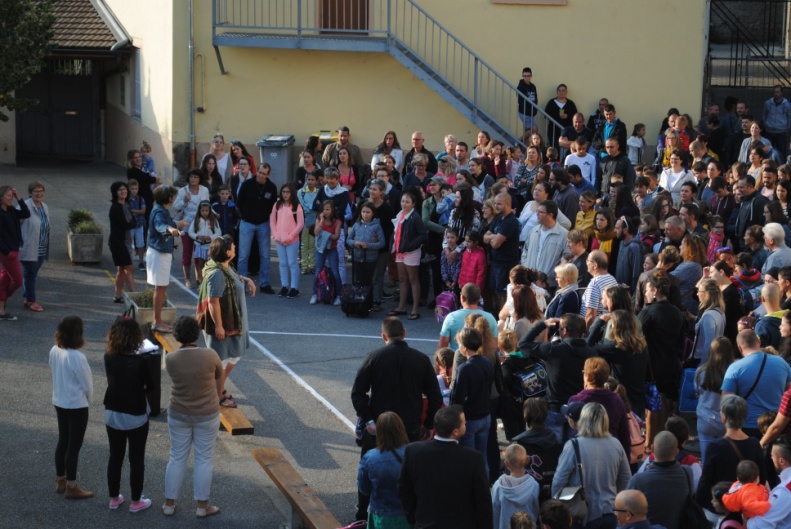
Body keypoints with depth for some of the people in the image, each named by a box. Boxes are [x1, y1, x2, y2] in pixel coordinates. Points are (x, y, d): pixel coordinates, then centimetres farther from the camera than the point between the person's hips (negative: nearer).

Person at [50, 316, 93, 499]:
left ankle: (60, 481, 31)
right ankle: (71, 488, 12)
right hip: (76, 406, -7)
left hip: (59, 402, 7)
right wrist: (88, 400, 5)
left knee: (63, 441, 19)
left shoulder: (54, 351, -4)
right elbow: (87, 384, -15)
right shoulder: (77, 357, -26)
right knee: (74, 446, 3)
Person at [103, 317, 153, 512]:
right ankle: (136, 501, 20)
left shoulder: (108, 358, -9)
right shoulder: (139, 362, -24)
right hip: (135, 417, -4)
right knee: (136, 459, 10)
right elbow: (150, 385, -8)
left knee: (115, 456, 18)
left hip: (112, 414, 4)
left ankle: (114, 498, 29)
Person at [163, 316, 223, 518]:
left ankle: (169, 504, 23)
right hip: (207, 415, -2)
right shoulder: (210, 355, -18)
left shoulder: (170, 359, -14)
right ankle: (202, 506, 18)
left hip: (178, 414, 2)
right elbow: (219, 378, 1)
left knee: (177, 458, 15)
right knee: (204, 459, 10)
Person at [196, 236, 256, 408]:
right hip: (223, 324, -10)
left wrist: (247, 280, 7)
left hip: (233, 322, 10)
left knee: (234, 355, 22)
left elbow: (235, 277, 27)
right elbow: (213, 302, -27)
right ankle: (219, 396, 19)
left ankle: (219, 387, 37)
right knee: (221, 359, 5)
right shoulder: (217, 274, -27)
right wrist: (218, 326, -24)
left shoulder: (226, 267, 3)